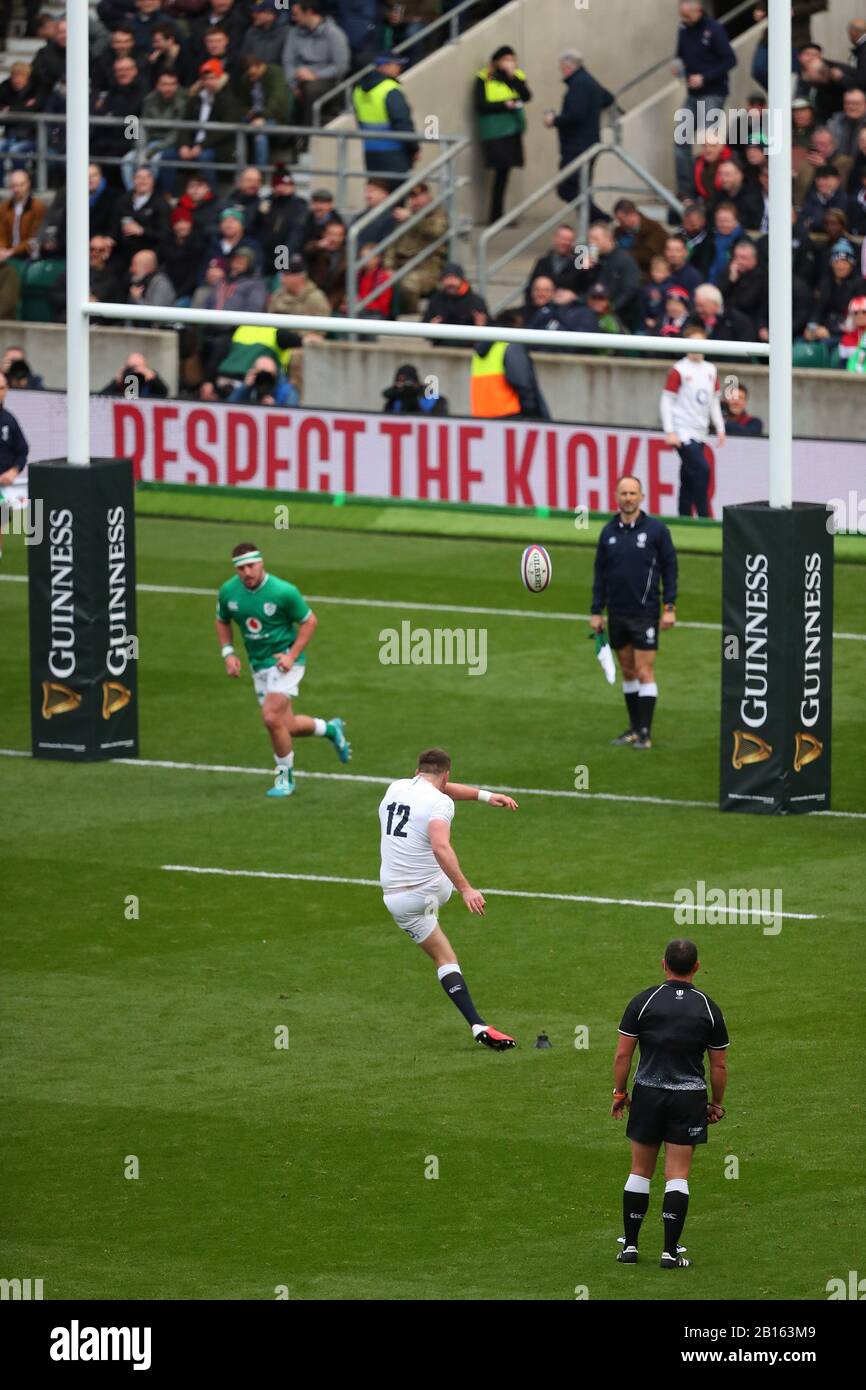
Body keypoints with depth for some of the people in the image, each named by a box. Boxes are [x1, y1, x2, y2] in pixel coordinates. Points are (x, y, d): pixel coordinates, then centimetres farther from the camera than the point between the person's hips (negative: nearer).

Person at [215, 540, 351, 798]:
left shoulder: (283, 591, -19)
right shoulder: (228, 591, -5)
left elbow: (309, 621, -7)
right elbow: (222, 621, 15)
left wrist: (292, 655, -15)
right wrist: (227, 653, 0)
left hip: (284, 660, -6)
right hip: (258, 665, 6)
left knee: (272, 717, -20)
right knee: (286, 726, 8)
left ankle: (285, 777, 1)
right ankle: (330, 729, 38)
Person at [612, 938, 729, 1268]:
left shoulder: (643, 1001, -4)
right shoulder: (708, 1008, -2)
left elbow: (622, 1055, -3)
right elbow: (719, 1065, 3)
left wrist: (619, 1093, 9)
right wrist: (717, 1104, 16)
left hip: (647, 1093, 0)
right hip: (689, 1097, 0)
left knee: (640, 1170, 11)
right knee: (677, 1175, 1)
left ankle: (629, 1245, 14)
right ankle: (671, 1251, -2)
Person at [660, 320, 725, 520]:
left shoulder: (711, 370, 11)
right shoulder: (679, 370, -6)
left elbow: (714, 401, 19)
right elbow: (666, 401, -6)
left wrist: (720, 428, 12)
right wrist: (670, 431, -12)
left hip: (699, 433, 6)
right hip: (682, 433, -6)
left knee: (689, 479, 8)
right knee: (702, 469, -17)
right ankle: (703, 516, -14)